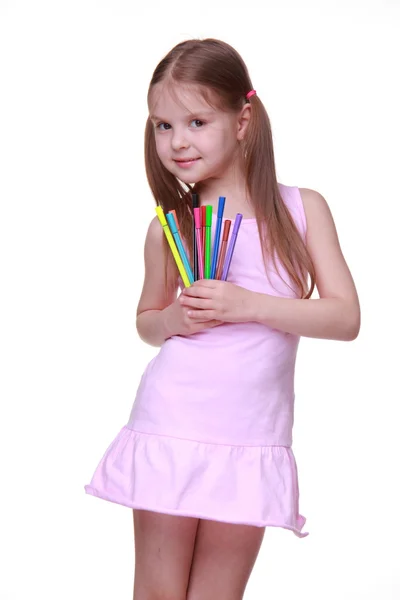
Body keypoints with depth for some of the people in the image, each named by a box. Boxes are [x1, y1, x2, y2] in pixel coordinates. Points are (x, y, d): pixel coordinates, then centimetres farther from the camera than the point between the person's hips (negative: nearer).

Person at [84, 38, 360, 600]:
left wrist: (246, 304, -15)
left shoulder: (302, 209, 0)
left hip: (251, 442, -1)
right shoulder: (168, 229, 3)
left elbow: (346, 318, -5)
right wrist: (173, 320, -5)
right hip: (168, 429, 1)